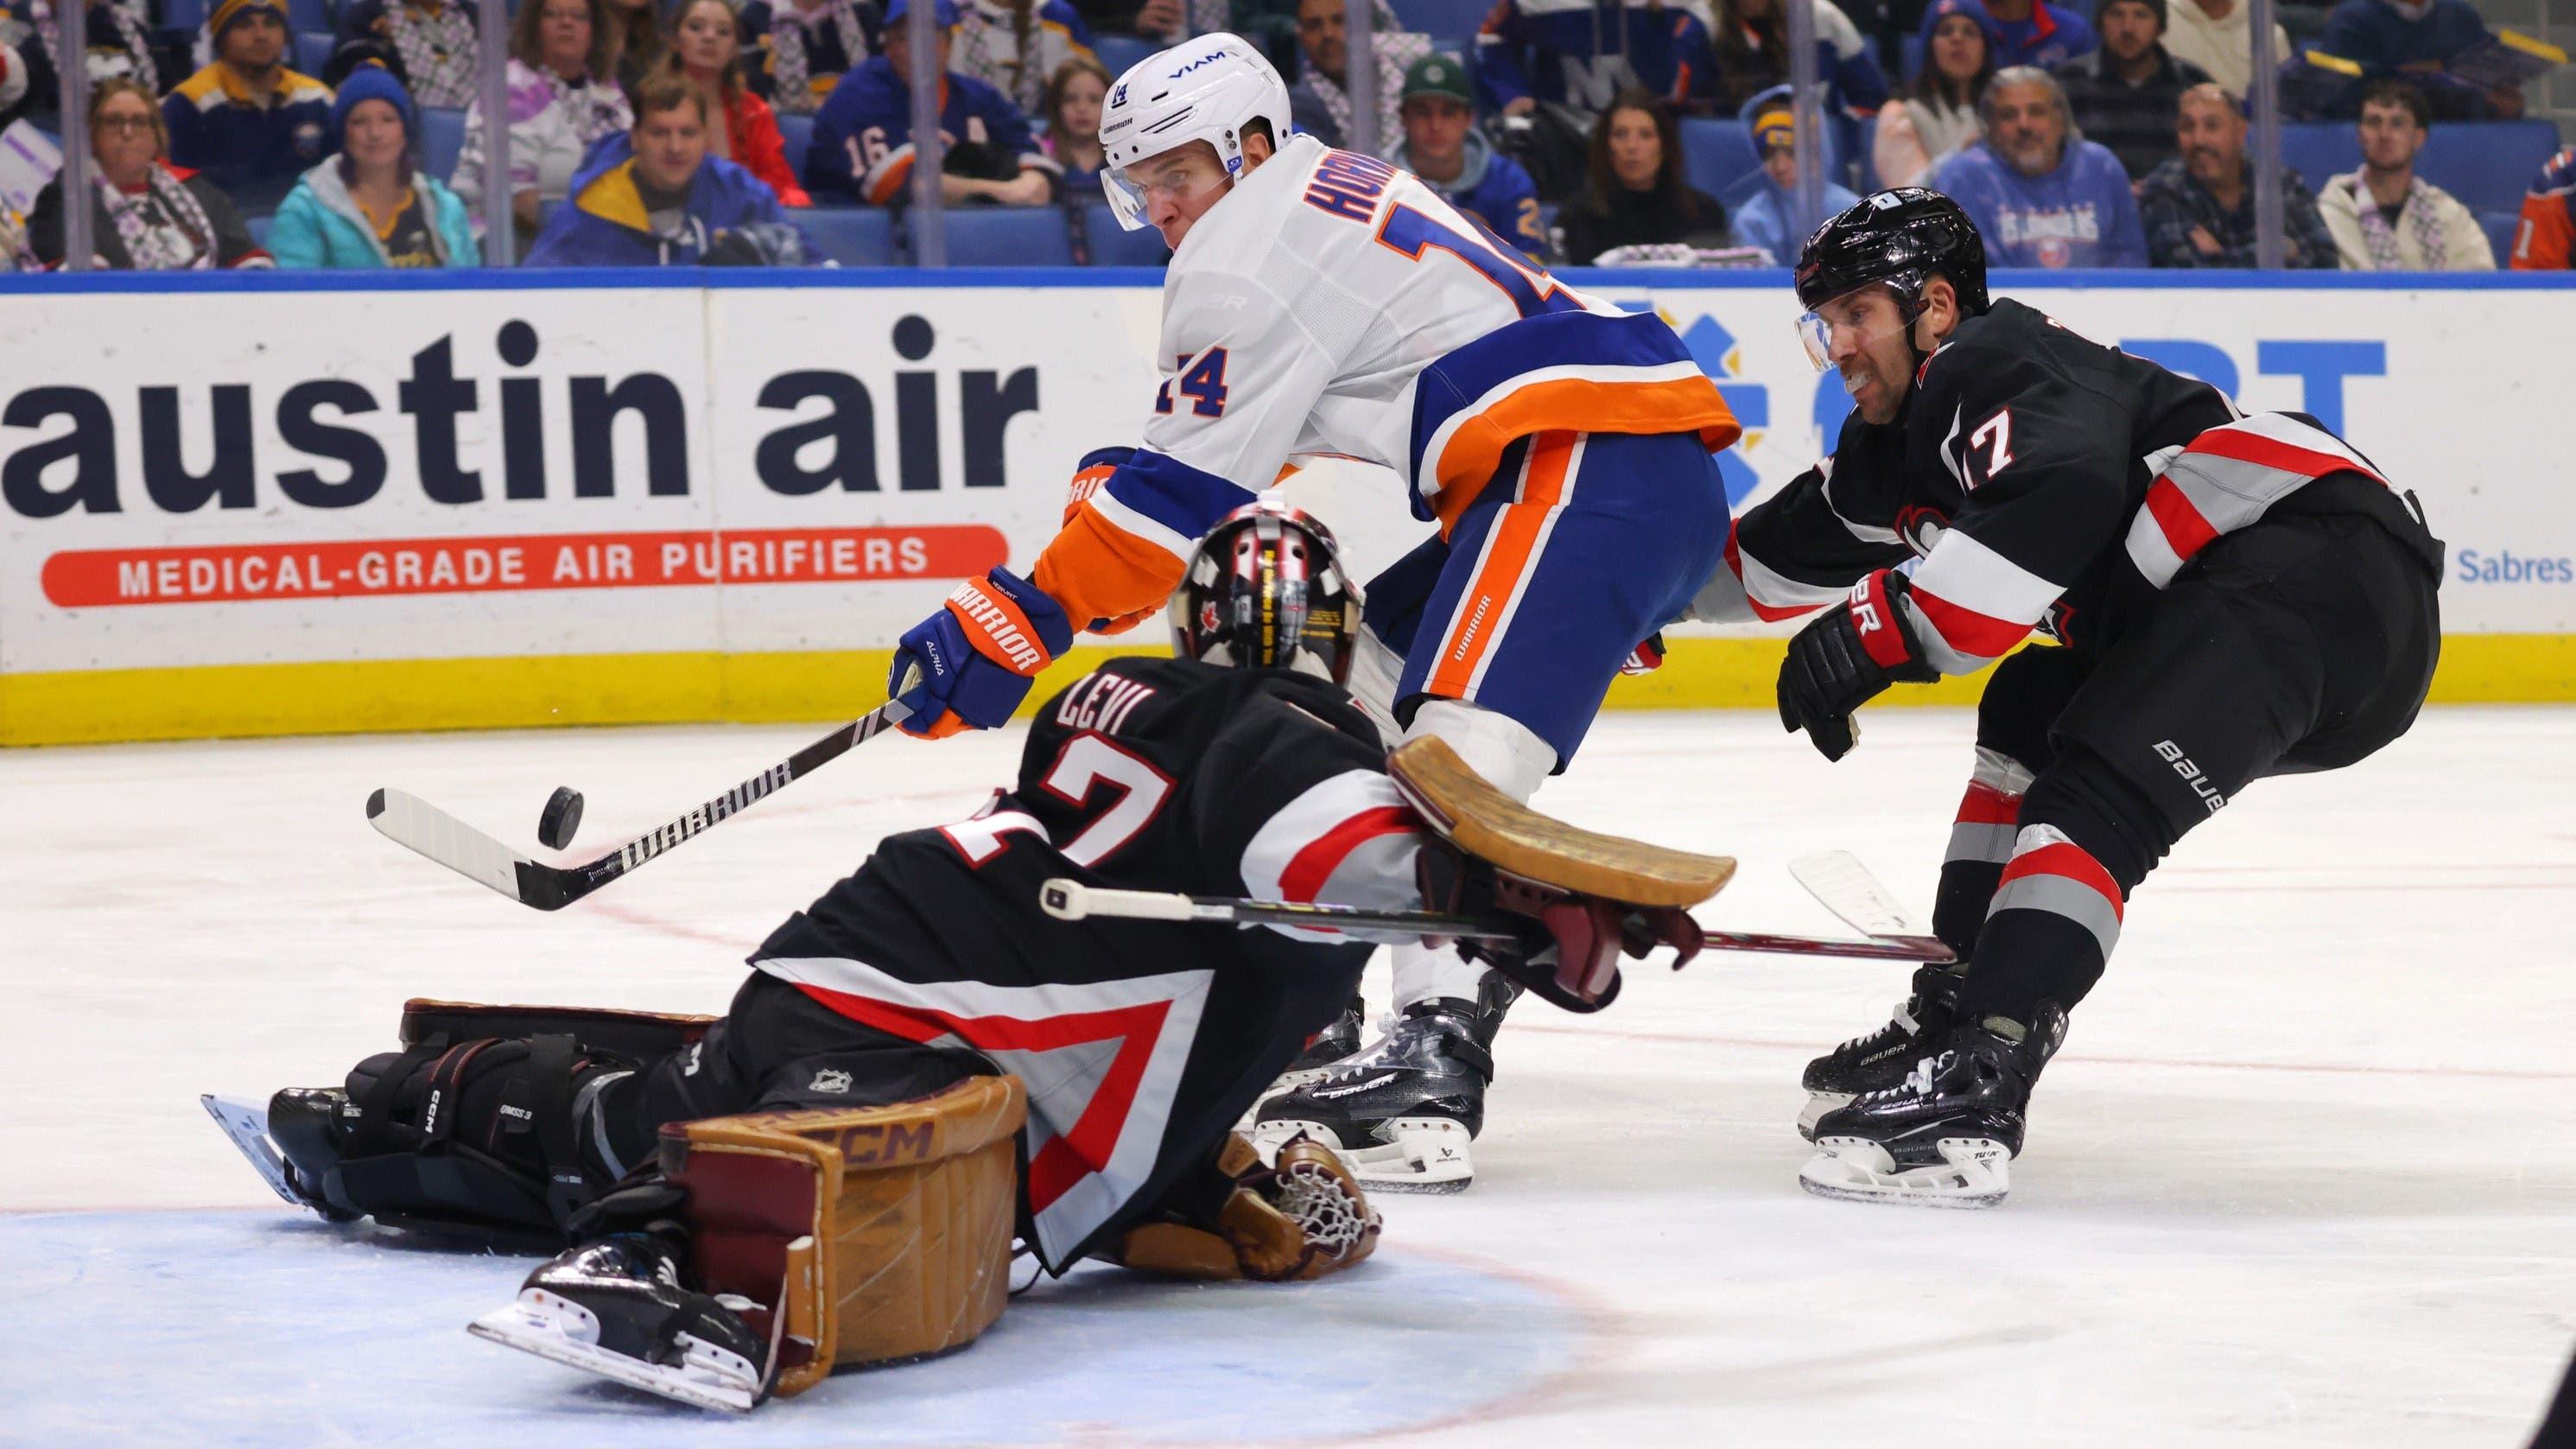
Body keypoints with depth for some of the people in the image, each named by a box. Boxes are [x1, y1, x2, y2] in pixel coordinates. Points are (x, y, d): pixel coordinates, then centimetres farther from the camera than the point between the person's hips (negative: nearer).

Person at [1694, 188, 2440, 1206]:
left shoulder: (1989, 368, -8)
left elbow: (2063, 501, -28)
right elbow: (1776, 555, 37)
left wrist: (1882, 627, -29)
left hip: (2324, 558, -12)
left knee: (2097, 803, -23)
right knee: (2032, 712, 26)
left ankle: (1973, 1092, -35)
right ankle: (1958, 1011, 23)